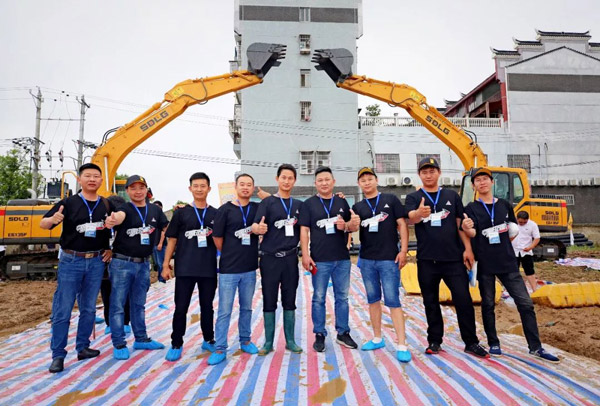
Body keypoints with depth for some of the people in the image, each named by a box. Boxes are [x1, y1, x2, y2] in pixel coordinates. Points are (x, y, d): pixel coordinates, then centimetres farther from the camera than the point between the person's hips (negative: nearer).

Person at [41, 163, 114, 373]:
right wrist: (53, 219, -28)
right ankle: (58, 355, 11)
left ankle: (83, 347, 24)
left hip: (96, 262, 3)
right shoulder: (68, 203, -5)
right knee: (62, 310, 1)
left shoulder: (107, 205, 3)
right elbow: (43, 224, -5)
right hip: (70, 261, -3)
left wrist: (111, 249, 4)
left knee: (89, 309, 11)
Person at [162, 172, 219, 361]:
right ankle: (176, 344, 20)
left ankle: (208, 340, 29)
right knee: (181, 308, 5)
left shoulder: (216, 214, 6)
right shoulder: (181, 213, 3)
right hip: (184, 269, -1)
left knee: (207, 307, 13)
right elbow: (172, 240, 4)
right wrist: (166, 265, 0)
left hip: (209, 269, 1)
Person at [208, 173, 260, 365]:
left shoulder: (257, 208, 4)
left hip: (250, 268, 3)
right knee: (224, 311, 3)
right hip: (228, 269, -3)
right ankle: (220, 349, 13)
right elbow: (217, 238, 0)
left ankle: (245, 340, 31)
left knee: (246, 308, 15)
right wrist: (229, 255, 7)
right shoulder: (225, 209, -4)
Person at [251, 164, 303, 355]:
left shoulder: (299, 205, 9)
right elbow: (255, 226, -13)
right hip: (270, 258, -2)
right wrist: (258, 228, -33)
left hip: (291, 258, 3)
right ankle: (268, 342, 18)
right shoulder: (268, 202, -2)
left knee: (289, 301, 10)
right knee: (269, 301, 6)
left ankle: (290, 340, 22)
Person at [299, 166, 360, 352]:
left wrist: (346, 225, -9)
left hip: (342, 259, 3)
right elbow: (304, 231, -3)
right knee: (318, 298, 5)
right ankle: (319, 335, 17)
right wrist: (305, 255, -11)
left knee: (342, 297, 11)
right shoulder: (308, 204, 1)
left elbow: (353, 227, 14)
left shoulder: (342, 202, 10)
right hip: (319, 260, -3)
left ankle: (343, 333, 23)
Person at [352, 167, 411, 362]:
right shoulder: (358, 207, 10)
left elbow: (402, 224, -1)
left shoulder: (390, 199, 2)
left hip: (389, 259, -3)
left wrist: (403, 250, -8)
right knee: (373, 299, 12)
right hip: (367, 260, 4)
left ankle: (401, 345, 2)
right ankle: (377, 339, 25)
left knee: (393, 300, -4)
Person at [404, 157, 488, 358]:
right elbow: (411, 218, -17)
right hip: (426, 260, 0)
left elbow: (461, 224, 9)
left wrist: (468, 248, -1)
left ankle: (471, 342, 14)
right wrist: (419, 213, -40)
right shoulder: (414, 197, 3)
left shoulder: (452, 195, 9)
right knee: (431, 302, 9)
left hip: (453, 258, 1)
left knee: (463, 300, 0)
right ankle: (434, 341, 22)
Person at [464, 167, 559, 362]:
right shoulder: (471, 208, -4)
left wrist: (504, 241, 3)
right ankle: (493, 343, 21)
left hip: (508, 262, 3)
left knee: (525, 303, 2)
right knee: (488, 304, 7)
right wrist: (467, 229, -39)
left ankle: (535, 346, 13)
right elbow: (472, 233, -17)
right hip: (485, 264, -3)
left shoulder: (505, 205, 7)